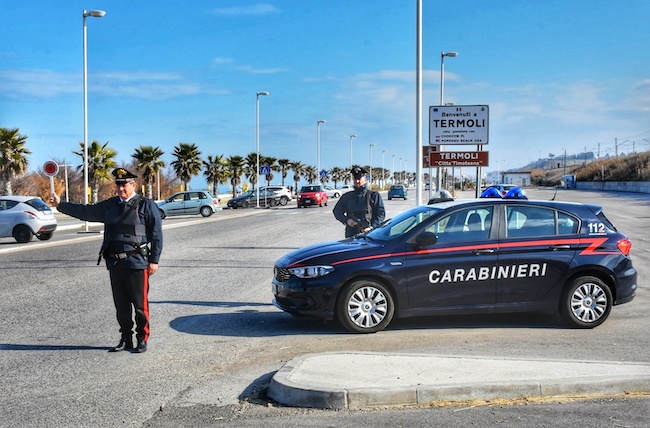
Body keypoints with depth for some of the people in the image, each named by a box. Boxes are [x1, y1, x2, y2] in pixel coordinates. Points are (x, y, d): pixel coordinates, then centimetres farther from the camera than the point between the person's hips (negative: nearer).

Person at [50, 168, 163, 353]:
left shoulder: (146, 205, -2)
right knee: (121, 304, 10)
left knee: (140, 304, -1)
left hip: (137, 263, -5)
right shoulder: (110, 205, 14)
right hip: (115, 263, 6)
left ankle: (142, 340, 10)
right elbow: (86, 212, 17)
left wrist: (154, 260, -10)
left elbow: (156, 235, -5)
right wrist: (60, 204, 13)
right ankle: (125, 339, 20)